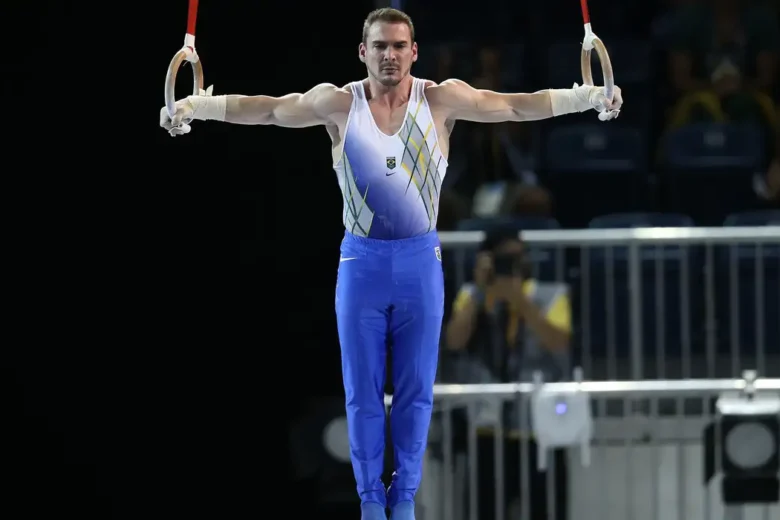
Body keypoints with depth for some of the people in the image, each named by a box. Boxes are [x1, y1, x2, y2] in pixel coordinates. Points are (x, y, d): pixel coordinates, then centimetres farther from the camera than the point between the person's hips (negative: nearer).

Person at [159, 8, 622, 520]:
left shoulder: (442, 100, -6)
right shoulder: (339, 103, -5)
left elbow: (516, 105, -10)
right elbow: (266, 108, -5)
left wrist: (589, 97, -20)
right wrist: (196, 107, -16)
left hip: (420, 260, 0)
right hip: (362, 260, 0)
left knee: (416, 390, 7)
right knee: (362, 392, 5)